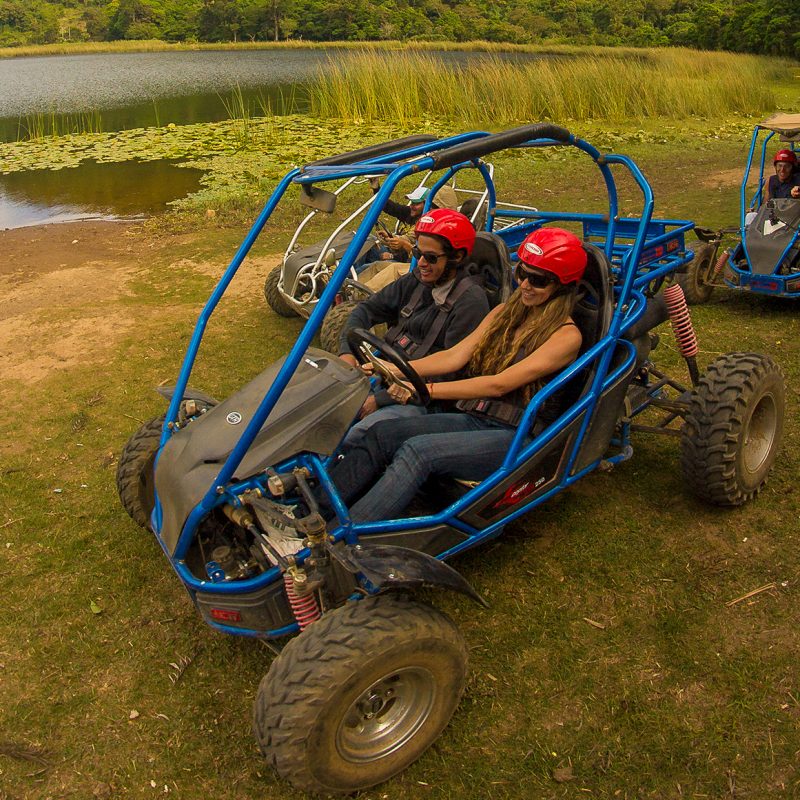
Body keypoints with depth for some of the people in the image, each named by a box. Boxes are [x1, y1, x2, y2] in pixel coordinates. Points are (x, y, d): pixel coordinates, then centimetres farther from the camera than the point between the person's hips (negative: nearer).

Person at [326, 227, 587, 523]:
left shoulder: (566, 335, -7)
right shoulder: (504, 312, 16)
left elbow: (500, 384, -17)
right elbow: (455, 355, 5)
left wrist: (426, 390, -24)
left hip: (519, 438, -7)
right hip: (474, 419, 7)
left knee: (419, 449, -30)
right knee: (381, 433, -15)